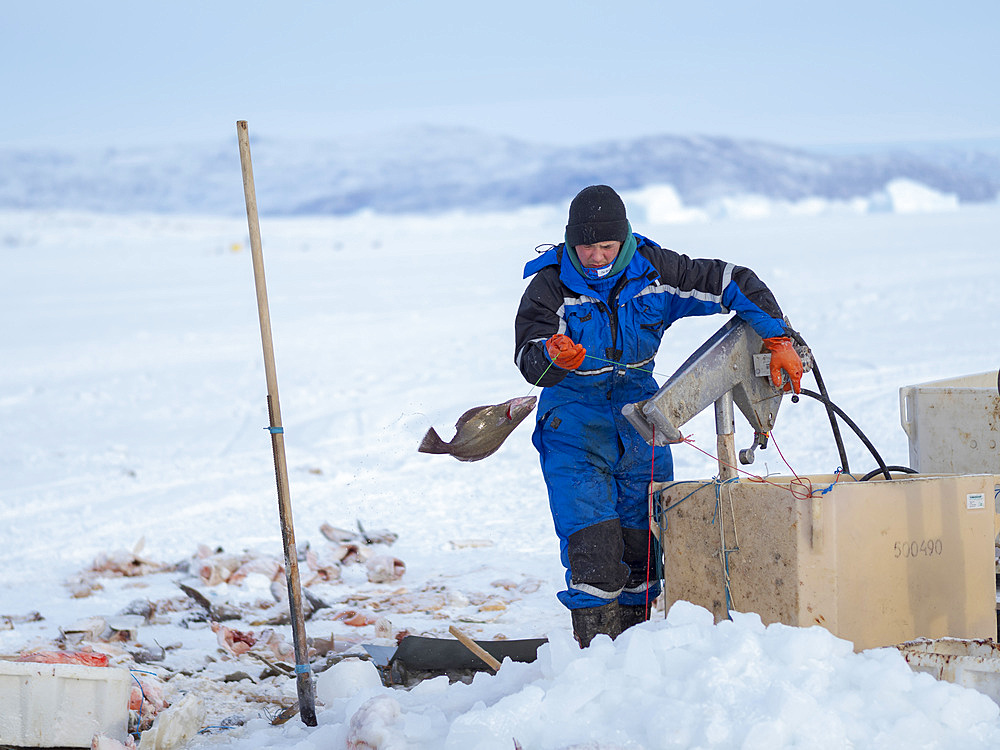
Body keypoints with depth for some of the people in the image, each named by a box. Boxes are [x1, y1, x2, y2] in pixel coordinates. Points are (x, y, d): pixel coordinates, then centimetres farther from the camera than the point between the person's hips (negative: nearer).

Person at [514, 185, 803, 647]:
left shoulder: (653, 271, -7)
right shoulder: (551, 285, -13)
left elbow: (734, 284, -2)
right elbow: (529, 361, -20)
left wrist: (778, 341, -11)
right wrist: (554, 357, -44)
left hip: (638, 409, 3)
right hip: (574, 415, -3)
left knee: (643, 532, 5)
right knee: (591, 538, -15)